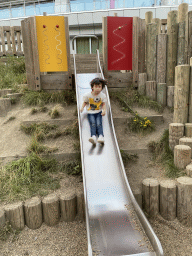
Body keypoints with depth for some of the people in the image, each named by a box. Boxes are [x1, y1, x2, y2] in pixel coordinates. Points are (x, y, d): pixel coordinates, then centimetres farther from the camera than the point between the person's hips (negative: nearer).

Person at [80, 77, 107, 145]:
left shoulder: (103, 95, -3)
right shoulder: (88, 95, -5)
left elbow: (103, 104, 4)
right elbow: (85, 102, 8)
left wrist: (104, 110, -15)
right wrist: (82, 107, -12)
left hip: (98, 112, 1)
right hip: (90, 112, -1)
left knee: (99, 124, -22)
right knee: (93, 124, -24)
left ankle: (101, 136, -38)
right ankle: (93, 137, -43)